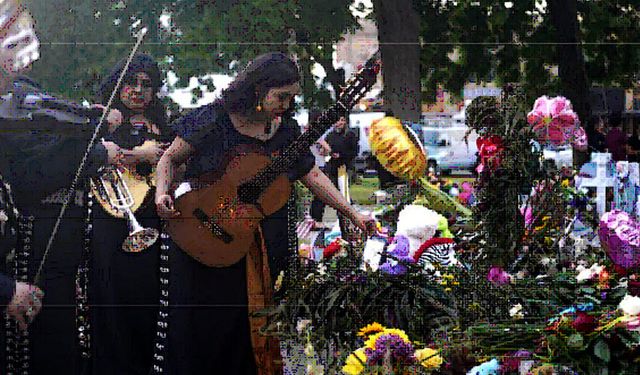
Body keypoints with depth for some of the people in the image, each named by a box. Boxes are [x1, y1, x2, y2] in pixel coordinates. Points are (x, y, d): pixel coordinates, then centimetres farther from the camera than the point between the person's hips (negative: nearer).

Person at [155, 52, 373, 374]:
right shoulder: (213, 119, -8)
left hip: (265, 248, 4)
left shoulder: (286, 131, 4)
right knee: (204, 327, 3)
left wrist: (353, 215, -2)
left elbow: (312, 175, 5)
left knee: (256, 326, 6)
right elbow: (170, 158, -1)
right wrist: (162, 193, -20)